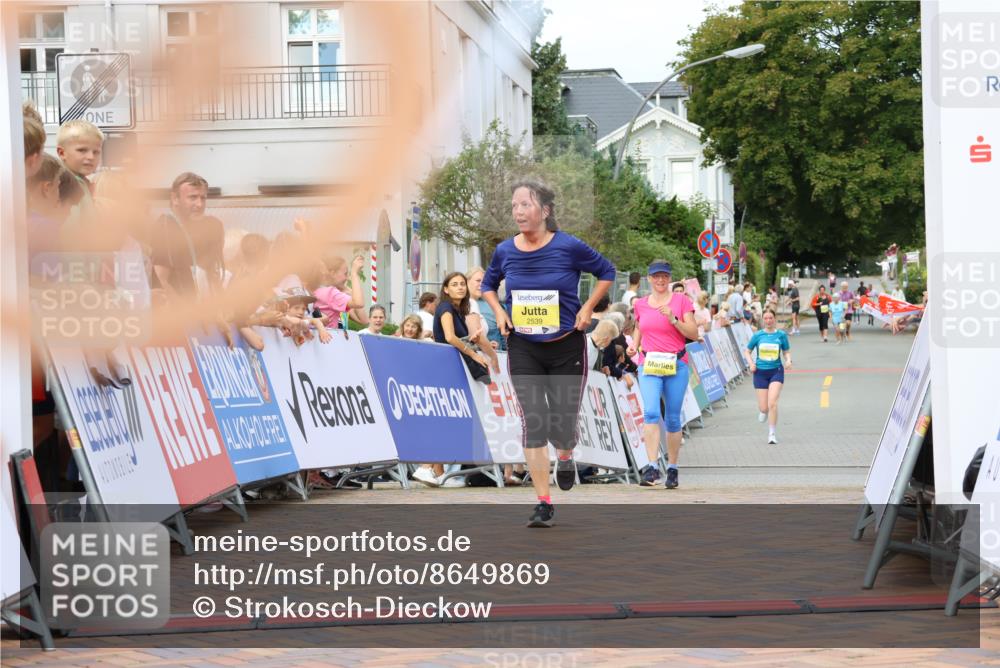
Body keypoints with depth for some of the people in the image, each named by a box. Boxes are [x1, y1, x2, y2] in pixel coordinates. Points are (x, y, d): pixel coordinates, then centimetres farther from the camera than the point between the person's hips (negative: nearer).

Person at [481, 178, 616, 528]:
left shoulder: (569, 247, -13)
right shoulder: (505, 251, -3)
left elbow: (606, 272, 3)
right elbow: (488, 284, 17)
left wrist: (587, 308, -7)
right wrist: (499, 312, 0)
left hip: (567, 346, -2)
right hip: (523, 348, 2)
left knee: (563, 427, 2)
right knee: (533, 423, -7)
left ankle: (565, 457, 41)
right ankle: (543, 503, -1)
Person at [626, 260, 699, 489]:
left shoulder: (681, 300, 2)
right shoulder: (640, 304, 10)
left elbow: (694, 333, -1)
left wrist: (673, 319, -15)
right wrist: (634, 344, 8)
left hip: (676, 364, -1)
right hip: (648, 365, 1)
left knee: (673, 418, 5)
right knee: (650, 412, -18)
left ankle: (672, 468, 17)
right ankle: (652, 466, -23)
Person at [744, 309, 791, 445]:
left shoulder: (781, 335, -1)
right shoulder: (757, 335, 0)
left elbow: (787, 351, 9)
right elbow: (747, 351, 9)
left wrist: (788, 360, -12)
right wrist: (751, 363, -9)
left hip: (776, 371, -1)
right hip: (760, 372, 1)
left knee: (772, 403, -16)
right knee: (763, 407, 2)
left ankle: (772, 434, -5)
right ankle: (763, 411, 42)